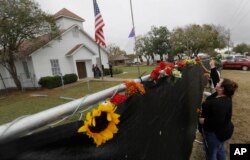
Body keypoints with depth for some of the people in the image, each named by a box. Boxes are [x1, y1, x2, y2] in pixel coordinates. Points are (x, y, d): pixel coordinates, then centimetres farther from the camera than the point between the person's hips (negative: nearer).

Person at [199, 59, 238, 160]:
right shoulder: (223, 95, -6)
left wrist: (204, 121, -22)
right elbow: (216, 79, 2)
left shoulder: (220, 103, -35)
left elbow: (218, 121, -37)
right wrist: (212, 67, 4)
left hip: (215, 133, -9)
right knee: (220, 149, 29)